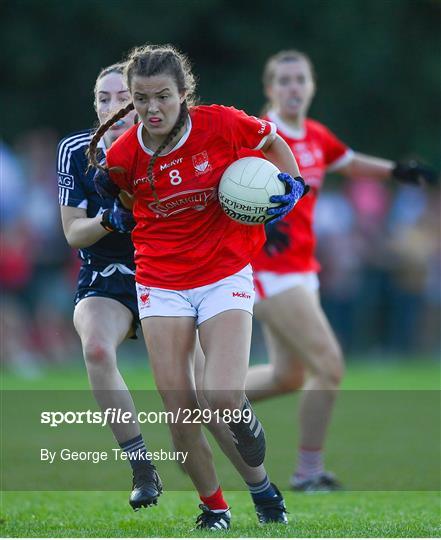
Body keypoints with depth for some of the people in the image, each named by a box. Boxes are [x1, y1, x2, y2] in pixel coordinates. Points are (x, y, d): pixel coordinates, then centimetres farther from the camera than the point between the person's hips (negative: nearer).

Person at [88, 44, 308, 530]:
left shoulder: (221, 124, -14)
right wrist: (108, 200, -8)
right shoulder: (124, 152, -9)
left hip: (224, 275, -2)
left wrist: (291, 182, -7)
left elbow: (273, 142, 8)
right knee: (179, 410, -3)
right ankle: (213, 506, 18)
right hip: (161, 283, 2)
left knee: (224, 401, -17)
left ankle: (261, 484, 15)